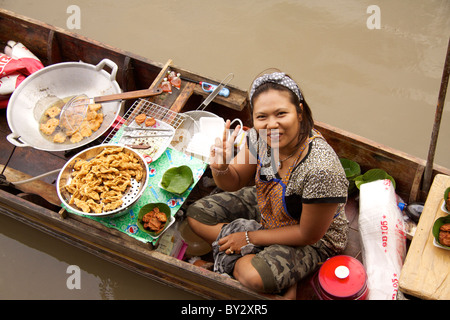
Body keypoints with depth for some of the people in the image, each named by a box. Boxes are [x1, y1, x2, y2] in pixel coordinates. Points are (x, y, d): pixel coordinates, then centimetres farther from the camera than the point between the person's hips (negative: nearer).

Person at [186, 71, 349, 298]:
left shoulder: (322, 170, -38)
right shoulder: (261, 136, -19)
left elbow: (307, 235, -24)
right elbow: (234, 182, -2)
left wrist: (249, 238, -16)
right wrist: (220, 167, -27)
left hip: (313, 240, -7)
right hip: (264, 207, 7)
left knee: (251, 275, -31)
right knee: (196, 214, 3)